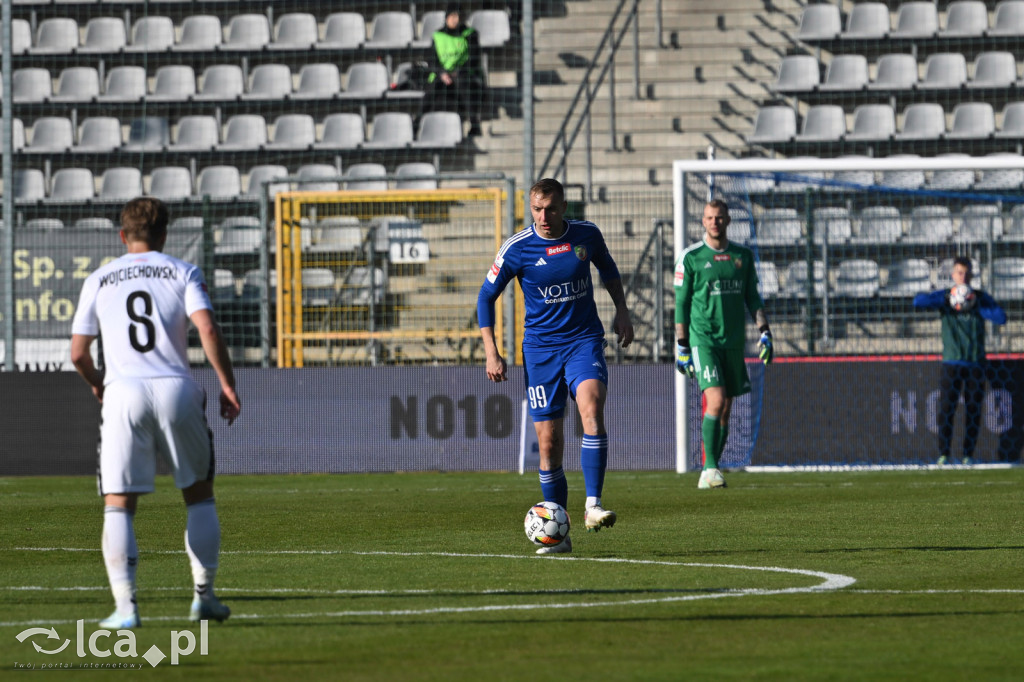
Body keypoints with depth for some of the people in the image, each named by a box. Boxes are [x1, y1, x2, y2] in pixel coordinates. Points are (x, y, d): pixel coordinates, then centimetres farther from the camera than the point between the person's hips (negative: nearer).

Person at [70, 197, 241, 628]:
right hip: (176, 390, 0)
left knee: (118, 506, 1)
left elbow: (78, 353, 11)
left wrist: (96, 383, 31)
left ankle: (125, 605, -11)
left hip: (123, 394, 0)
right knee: (199, 495, 16)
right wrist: (227, 385, -1)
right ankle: (204, 594, 12)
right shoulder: (182, 273, 10)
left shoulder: (99, 281, 13)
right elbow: (208, 330, -7)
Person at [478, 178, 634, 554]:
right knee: (549, 442, -1)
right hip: (541, 349, 0)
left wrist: (622, 311, 12)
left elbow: (607, 268, 20)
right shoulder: (517, 248, -8)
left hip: (584, 340, 0)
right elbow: (486, 296, 1)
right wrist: (491, 353, -5)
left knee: (591, 408, -28)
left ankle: (593, 505, -27)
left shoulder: (586, 234, -2)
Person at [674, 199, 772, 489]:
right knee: (716, 400, -19)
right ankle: (710, 468, -15)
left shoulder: (743, 256, 10)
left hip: (733, 342, 4)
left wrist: (764, 332, 4)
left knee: (724, 411, 6)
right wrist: (681, 347, -2)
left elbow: (752, 297, 15)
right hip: (703, 339, -4)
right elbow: (681, 303, 1)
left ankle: (708, 473, 14)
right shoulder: (691, 258, -1)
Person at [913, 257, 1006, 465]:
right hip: (951, 362, -1)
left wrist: (976, 306, -14)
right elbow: (918, 301, -11)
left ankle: (968, 454, 7)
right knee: (946, 409, -5)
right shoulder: (944, 297, 5)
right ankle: (943, 454, -1)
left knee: (973, 410, 1)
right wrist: (946, 300, -21)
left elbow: (1001, 318, -5)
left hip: (975, 362, 1)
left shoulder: (981, 297, 7)